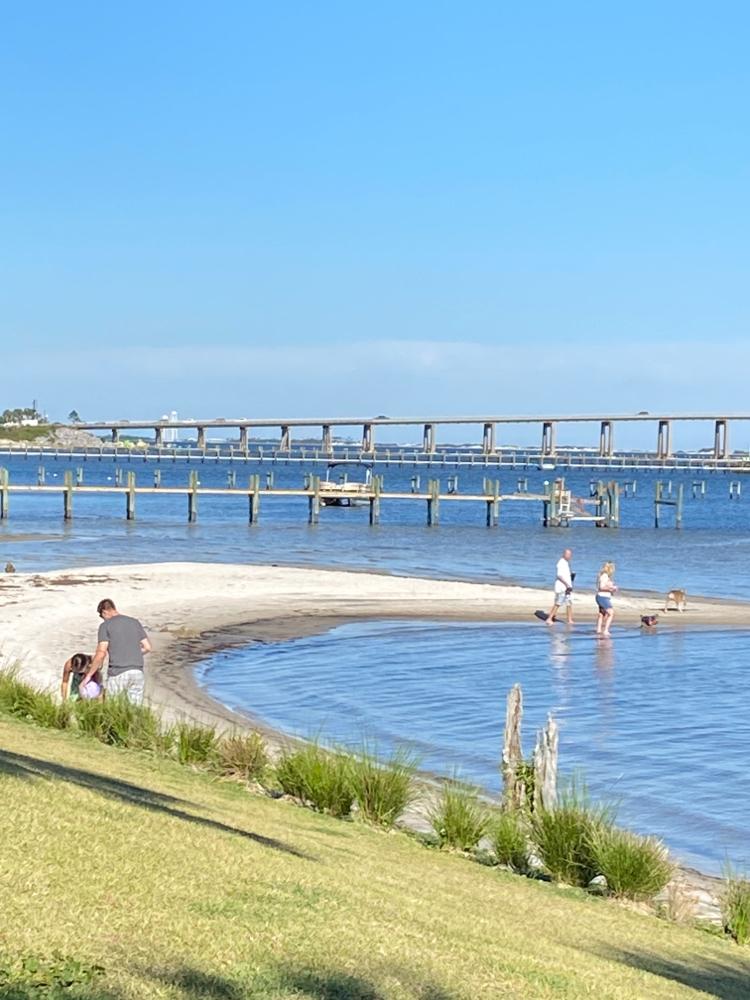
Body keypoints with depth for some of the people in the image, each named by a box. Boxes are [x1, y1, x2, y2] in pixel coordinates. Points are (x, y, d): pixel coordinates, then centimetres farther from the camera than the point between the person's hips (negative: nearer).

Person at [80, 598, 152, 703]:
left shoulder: (105, 625, 0)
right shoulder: (135, 622, 14)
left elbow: (101, 654, -8)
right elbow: (147, 647, 13)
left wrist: (89, 675, -1)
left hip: (117, 673, -4)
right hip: (137, 672, 4)